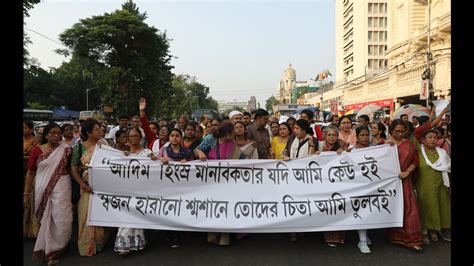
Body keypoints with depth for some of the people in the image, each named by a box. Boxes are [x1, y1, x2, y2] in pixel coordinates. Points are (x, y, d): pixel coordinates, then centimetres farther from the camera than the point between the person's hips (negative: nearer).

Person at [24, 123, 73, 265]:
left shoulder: (66, 149, -1)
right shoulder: (37, 150, 0)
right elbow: (30, 173, 5)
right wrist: (26, 193, 3)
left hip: (61, 189, -1)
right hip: (42, 190, 1)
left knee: (62, 221, -3)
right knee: (45, 220, 11)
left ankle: (52, 249, 21)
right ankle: (49, 249, 32)